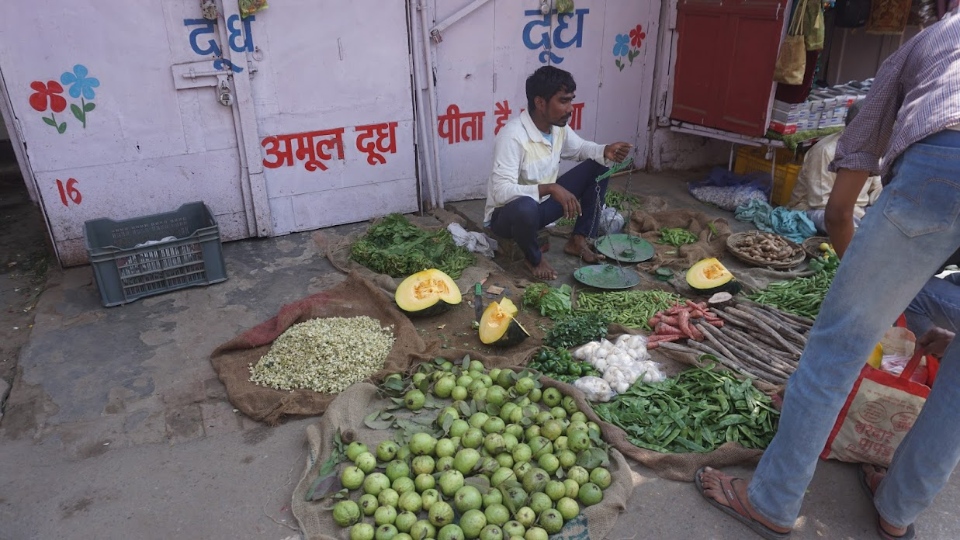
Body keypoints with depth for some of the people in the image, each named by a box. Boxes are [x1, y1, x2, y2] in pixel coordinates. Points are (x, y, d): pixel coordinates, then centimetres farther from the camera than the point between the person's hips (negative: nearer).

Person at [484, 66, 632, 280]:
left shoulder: (559, 127, -6)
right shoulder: (513, 135, -30)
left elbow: (581, 148, 14)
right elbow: (501, 192, -36)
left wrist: (605, 151, -8)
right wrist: (550, 188, -42)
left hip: (542, 204, 8)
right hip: (506, 213, -7)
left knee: (598, 166, 0)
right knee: (525, 207, -43)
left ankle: (579, 240, 5)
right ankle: (533, 258, -9)